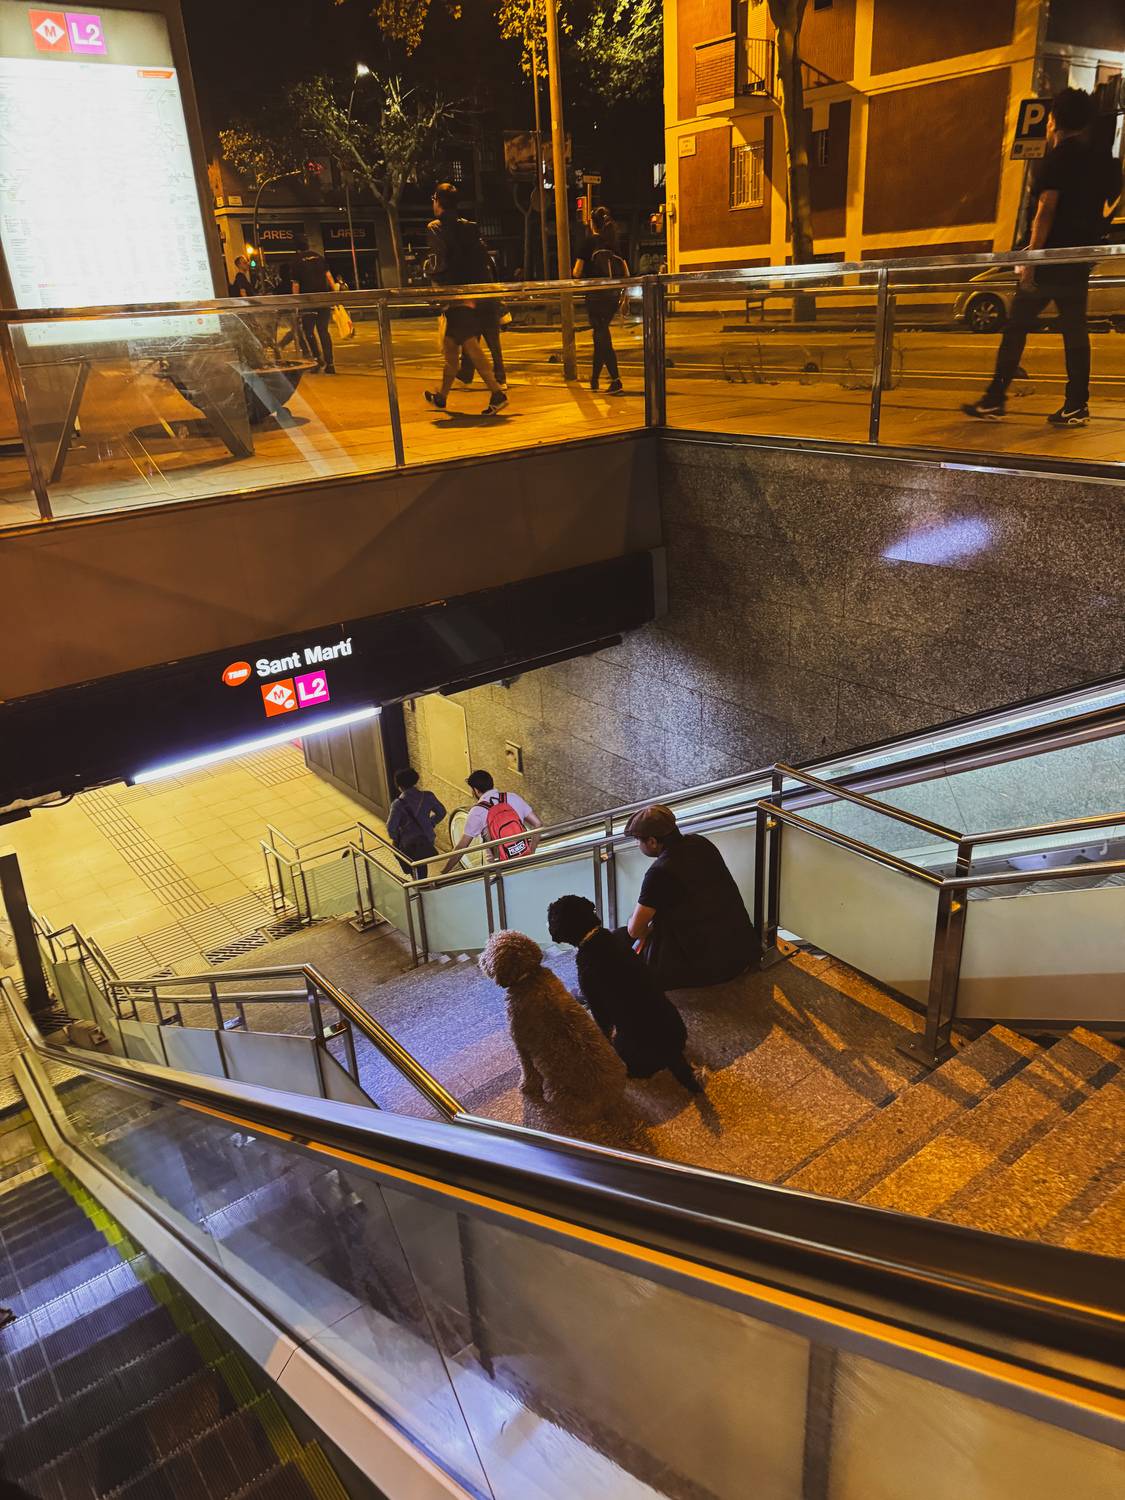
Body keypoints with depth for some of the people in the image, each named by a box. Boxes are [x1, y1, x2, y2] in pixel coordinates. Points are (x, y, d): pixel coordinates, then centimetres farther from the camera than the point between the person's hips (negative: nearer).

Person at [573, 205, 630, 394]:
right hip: (613, 296, 5)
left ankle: (615, 381, -13)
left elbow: (577, 272, -8)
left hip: (596, 296, -5)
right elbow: (626, 274, 8)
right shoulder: (615, 243, 9)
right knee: (600, 335, 18)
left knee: (602, 337, -3)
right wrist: (624, 297, 18)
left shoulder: (590, 241, -5)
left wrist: (579, 278, 13)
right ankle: (595, 378, 25)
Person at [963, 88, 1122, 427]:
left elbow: (1046, 210, -16)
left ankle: (994, 400, -3)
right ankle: (1077, 405, 1)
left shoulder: (1058, 157, -8)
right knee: (1074, 329, 5)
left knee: (1016, 326, -2)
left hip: (1050, 256, -7)